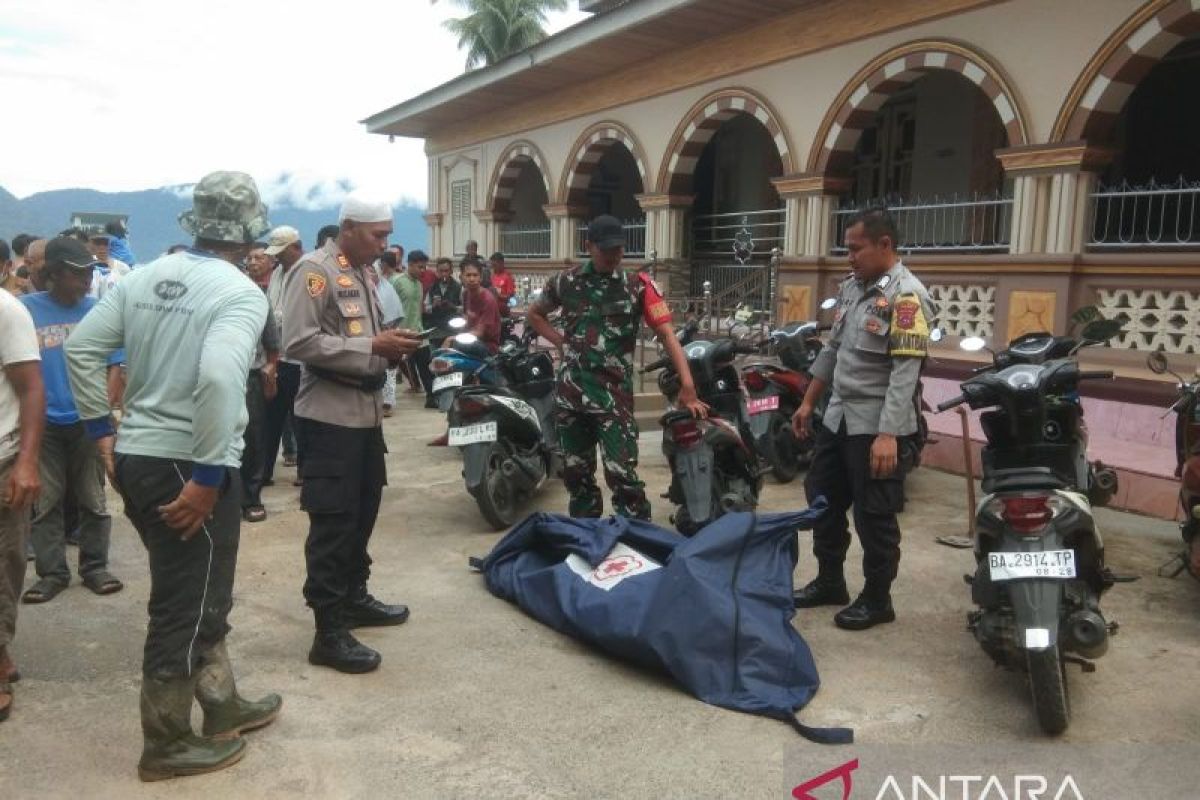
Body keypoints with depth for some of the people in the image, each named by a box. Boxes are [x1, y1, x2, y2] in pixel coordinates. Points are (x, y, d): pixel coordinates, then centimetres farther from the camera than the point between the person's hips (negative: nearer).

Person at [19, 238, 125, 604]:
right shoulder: (25, 309, -5)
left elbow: (113, 364, 0)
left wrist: (104, 407, -13)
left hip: (87, 421, 1)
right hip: (42, 422, 0)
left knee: (93, 500, 9)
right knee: (45, 502, 9)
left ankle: (95, 567, 22)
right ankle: (52, 572, 21)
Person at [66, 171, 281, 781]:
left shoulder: (144, 277, 7)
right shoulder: (241, 293, -15)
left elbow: (80, 347, 6)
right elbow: (219, 379, -30)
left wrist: (102, 432, 12)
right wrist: (207, 477, -23)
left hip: (136, 458, 8)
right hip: (189, 468, -8)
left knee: (196, 598, 22)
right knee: (185, 608, 8)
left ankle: (223, 705, 37)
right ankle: (167, 744, 25)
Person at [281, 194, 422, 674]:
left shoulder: (363, 273, 15)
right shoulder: (314, 270, -12)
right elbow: (298, 343, -21)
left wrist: (391, 346, 3)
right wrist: (372, 347, -22)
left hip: (366, 411, 9)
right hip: (330, 416, -9)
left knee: (363, 512, 18)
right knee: (333, 523, -5)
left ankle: (354, 597, 34)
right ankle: (329, 633, 4)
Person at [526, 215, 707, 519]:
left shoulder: (639, 285, -3)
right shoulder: (567, 281, 5)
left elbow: (666, 334, -10)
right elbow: (535, 314, 22)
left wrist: (687, 386, -21)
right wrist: (562, 342, 5)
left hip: (613, 393, -3)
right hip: (570, 392, 4)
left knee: (622, 474, -11)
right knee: (575, 472, 14)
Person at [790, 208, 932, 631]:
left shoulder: (906, 295, -16)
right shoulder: (851, 286, 11)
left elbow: (905, 372, -22)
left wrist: (888, 435, -27)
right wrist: (808, 402, 18)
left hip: (877, 426, -9)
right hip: (839, 418, 9)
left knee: (874, 516, 3)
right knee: (823, 499, 17)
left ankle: (877, 599, 19)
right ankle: (829, 580, 33)